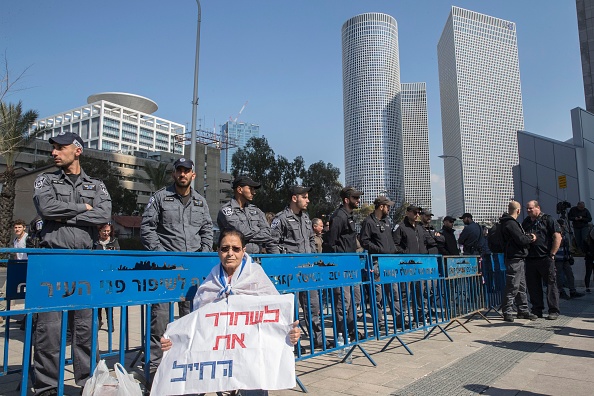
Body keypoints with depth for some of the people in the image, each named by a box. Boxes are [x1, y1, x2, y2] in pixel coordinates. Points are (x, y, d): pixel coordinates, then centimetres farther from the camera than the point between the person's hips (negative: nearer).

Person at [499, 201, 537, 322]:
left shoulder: (511, 222, 19)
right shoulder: (510, 223, -15)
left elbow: (521, 237, 19)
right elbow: (521, 239, -19)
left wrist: (528, 237, 2)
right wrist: (531, 238, -2)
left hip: (518, 259, 11)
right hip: (514, 259, -11)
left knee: (521, 286, 15)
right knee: (512, 287, -7)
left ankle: (523, 310, 22)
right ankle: (507, 312, -2)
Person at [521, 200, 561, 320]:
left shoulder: (548, 220, 0)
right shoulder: (525, 222, 16)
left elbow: (557, 237, -5)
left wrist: (552, 254, -10)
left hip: (546, 258, -5)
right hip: (530, 259, 5)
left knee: (551, 284, -1)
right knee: (533, 285, 8)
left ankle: (554, 311, 6)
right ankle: (537, 310, 17)